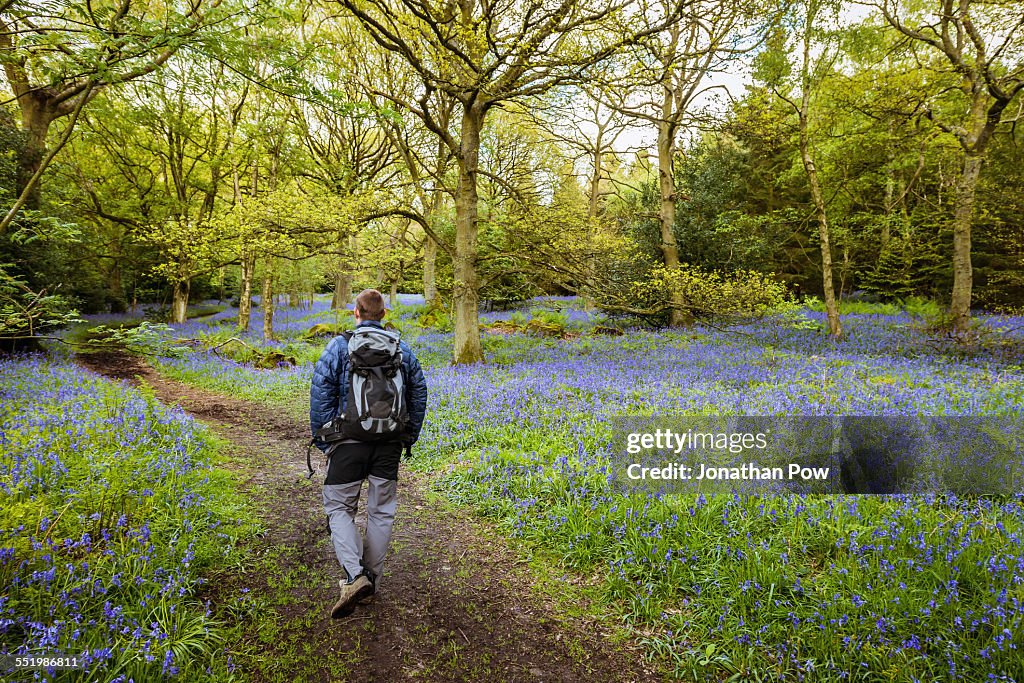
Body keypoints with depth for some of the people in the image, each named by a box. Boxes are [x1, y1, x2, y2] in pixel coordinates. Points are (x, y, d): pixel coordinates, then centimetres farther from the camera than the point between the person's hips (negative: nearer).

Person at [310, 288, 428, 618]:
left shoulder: (339, 346, -4)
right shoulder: (402, 349, 6)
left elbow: (321, 395, -7)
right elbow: (419, 395, 11)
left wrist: (322, 440, 1)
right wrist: (409, 438, 19)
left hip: (349, 442, -3)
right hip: (390, 445, 3)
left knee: (339, 508, 7)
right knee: (381, 510, 13)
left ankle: (355, 575, -10)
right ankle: (372, 578, 22)